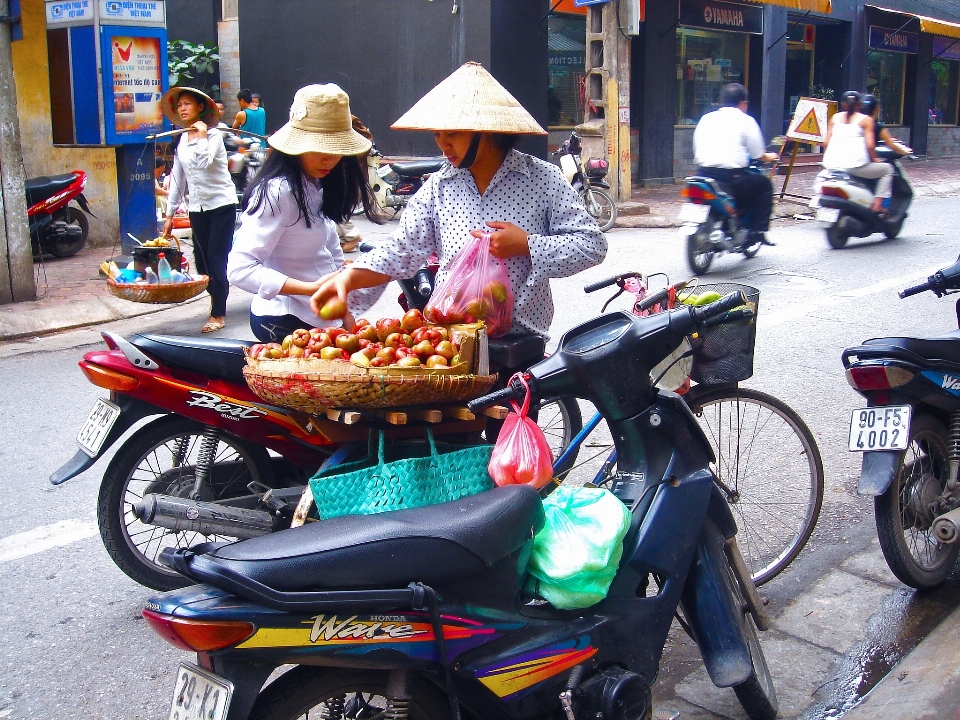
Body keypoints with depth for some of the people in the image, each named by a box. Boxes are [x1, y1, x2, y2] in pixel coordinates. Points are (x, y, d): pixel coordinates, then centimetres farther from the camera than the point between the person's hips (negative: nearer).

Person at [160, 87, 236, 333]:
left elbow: (204, 162, -27)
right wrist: (170, 214, 14)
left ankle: (218, 313, -3)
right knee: (201, 259, 5)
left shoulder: (214, 135, -7)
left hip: (221, 204, -6)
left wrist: (201, 136, -16)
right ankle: (216, 296, 26)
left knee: (217, 258, -8)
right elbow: (177, 179, 15)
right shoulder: (179, 141, 11)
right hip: (197, 208, 6)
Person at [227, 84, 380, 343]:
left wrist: (346, 317, 11)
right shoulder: (277, 192, -18)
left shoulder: (319, 187, 9)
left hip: (316, 320, 8)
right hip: (285, 323, -8)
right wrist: (312, 289, -32)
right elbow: (240, 269, -25)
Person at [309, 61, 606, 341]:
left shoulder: (543, 179, 0)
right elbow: (403, 249, 6)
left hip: (521, 339, -1)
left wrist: (528, 246, -12)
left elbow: (593, 243, 0)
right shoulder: (439, 186, 9)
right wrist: (349, 277, -11)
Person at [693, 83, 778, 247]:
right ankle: (757, 231, 13)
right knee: (764, 184, 20)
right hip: (732, 176, -5)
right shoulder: (746, 121, 3)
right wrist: (769, 157, 27)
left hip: (704, 173, 5)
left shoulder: (706, 118, 14)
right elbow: (758, 155, 4)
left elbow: (696, 150, 16)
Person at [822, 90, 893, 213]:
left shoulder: (835, 118, 17)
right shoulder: (866, 120, 7)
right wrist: (875, 160, 12)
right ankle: (877, 205, 3)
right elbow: (870, 145, -4)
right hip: (855, 165, -4)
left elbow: (826, 143, 12)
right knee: (887, 169, 15)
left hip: (832, 165, 4)